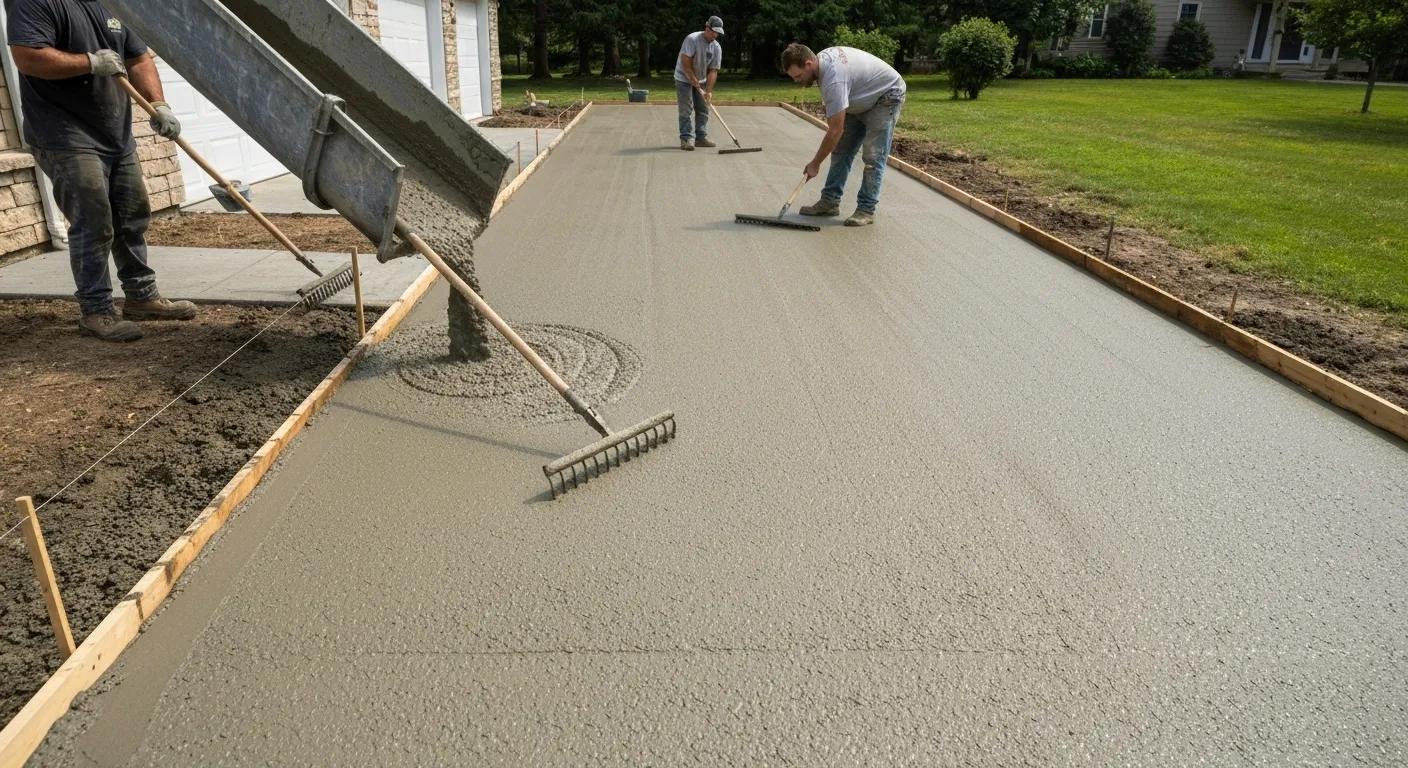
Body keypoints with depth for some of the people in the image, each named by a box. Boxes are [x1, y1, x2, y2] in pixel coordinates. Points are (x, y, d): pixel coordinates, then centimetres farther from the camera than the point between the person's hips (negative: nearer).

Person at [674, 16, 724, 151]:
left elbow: (713, 70, -8)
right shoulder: (692, 39, -23)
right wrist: (695, 82, -23)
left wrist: (709, 90, -19)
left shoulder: (717, 47, -6)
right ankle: (686, 139, -10)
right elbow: (686, 63, -25)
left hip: (701, 80, 6)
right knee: (686, 110, -11)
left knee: (703, 110, 6)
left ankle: (701, 137, 13)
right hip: (684, 79, -6)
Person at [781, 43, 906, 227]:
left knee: (873, 157, -15)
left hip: (886, 95, -10)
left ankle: (866, 210, -10)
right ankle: (830, 201, 9)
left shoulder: (833, 79, -38)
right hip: (862, 99, 10)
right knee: (841, 150, 6)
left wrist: (815, 164, -27)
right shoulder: (821, 58, -9)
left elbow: (835, 130, -35)